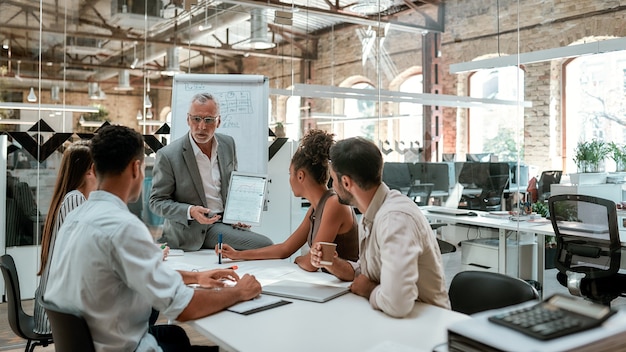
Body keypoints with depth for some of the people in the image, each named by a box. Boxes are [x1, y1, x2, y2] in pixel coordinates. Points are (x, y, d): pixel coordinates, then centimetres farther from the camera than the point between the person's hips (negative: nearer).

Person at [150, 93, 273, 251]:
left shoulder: (228, 144, 4)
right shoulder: (168, 155, -13)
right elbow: (157, 202, -7)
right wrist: (190, 212, -24)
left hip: (225, 221, 6)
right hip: (191, 231, -6)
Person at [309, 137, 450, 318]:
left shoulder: (395, 217, -27)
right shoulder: (370, 215, 1)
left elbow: (396, 304, -35)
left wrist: (368, 290, -15)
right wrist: (334, 264, -6)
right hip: (384, 316, 7)